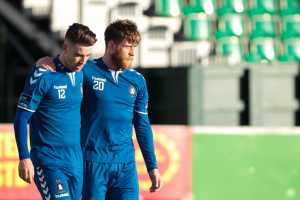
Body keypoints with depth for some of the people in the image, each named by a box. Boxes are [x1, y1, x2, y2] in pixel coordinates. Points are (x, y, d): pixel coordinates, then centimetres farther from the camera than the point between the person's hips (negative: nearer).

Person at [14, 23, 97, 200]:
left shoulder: (81, 74, 8)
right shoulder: (43, 75, -12)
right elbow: (21, 119, -10)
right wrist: (24, 158, -16)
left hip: (76, 161, 7)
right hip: (49, 161, -6)